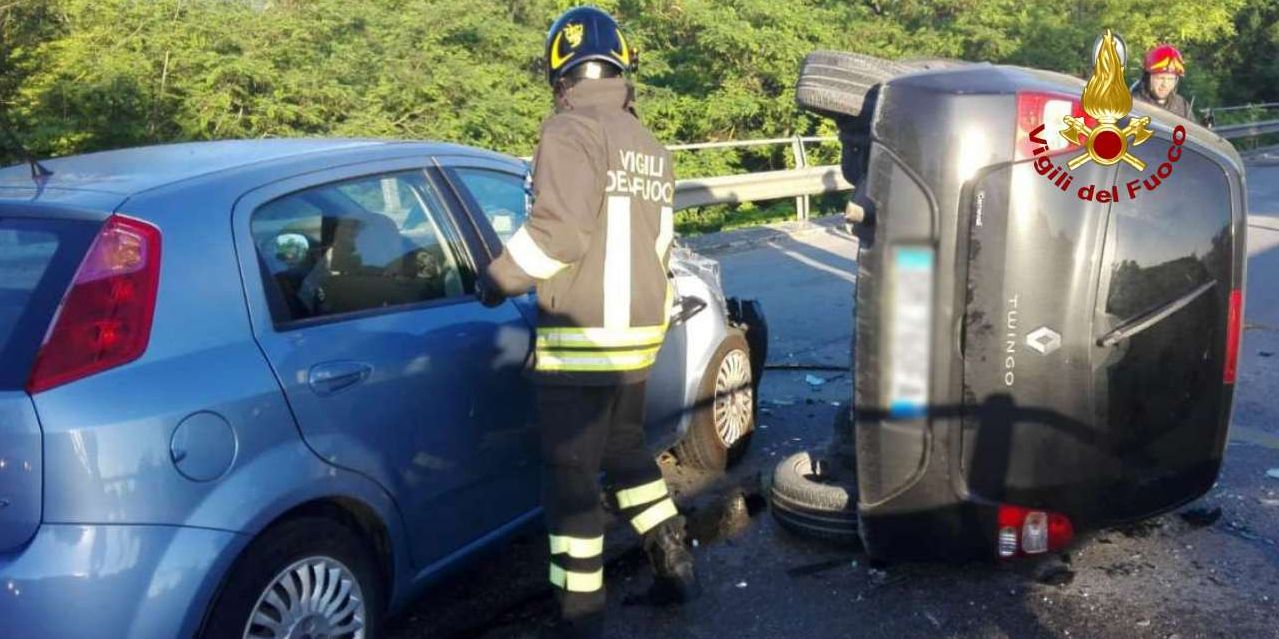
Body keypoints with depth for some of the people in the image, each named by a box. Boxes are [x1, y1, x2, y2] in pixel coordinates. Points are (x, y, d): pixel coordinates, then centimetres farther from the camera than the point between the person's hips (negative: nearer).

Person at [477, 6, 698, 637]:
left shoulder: (572, 131, -12)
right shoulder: (651, 148, 13)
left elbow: (560, 228, -22)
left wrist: (497, 279, -9)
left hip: (582, 336, -8)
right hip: (638, 328, 8)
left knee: (570, 473, 1)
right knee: (624, 445, 25)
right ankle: (676, 564, 32)